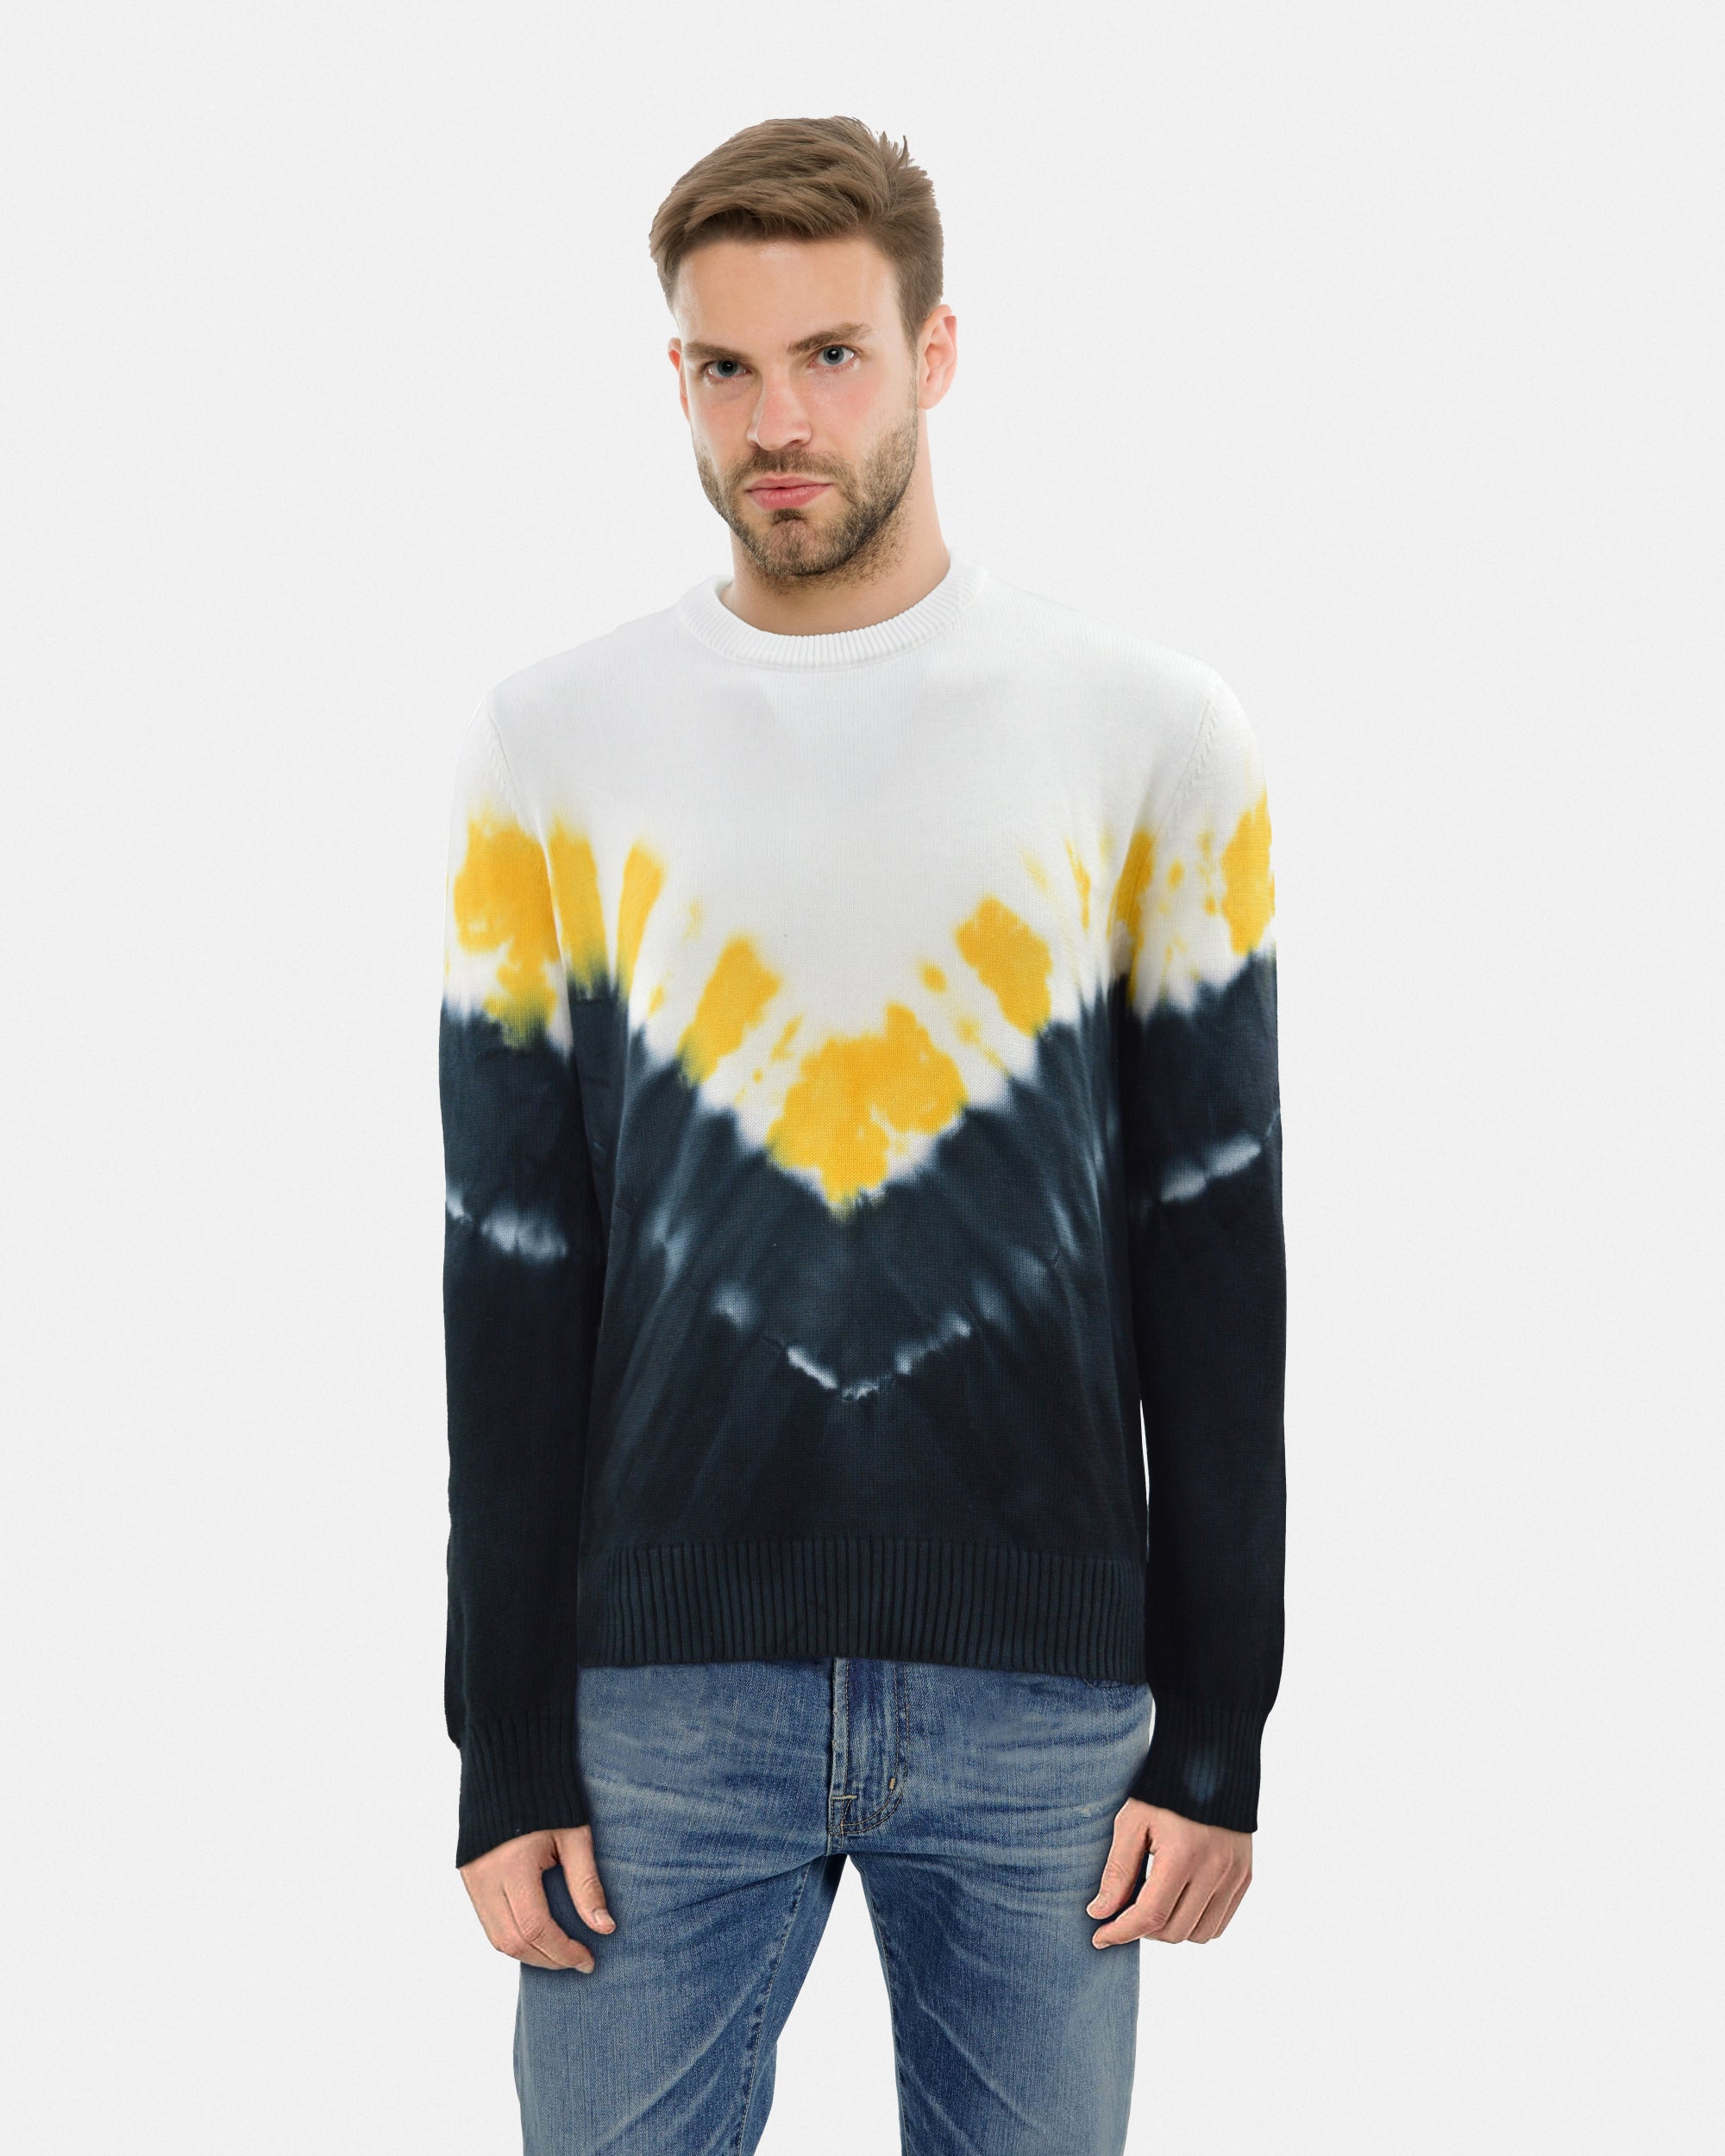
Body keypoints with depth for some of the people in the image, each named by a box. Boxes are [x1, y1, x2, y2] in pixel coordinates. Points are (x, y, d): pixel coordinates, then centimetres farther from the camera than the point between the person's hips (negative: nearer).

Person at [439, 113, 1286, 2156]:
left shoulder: (1153, 736, 1)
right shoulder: (552, 743, 3)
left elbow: (1214, 1249, 2)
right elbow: (511, 1270, 3)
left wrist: (1216, 1734, -1)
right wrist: (507, 1753, 0)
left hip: (1047, 1694, 0)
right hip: (661, 1691, 0)